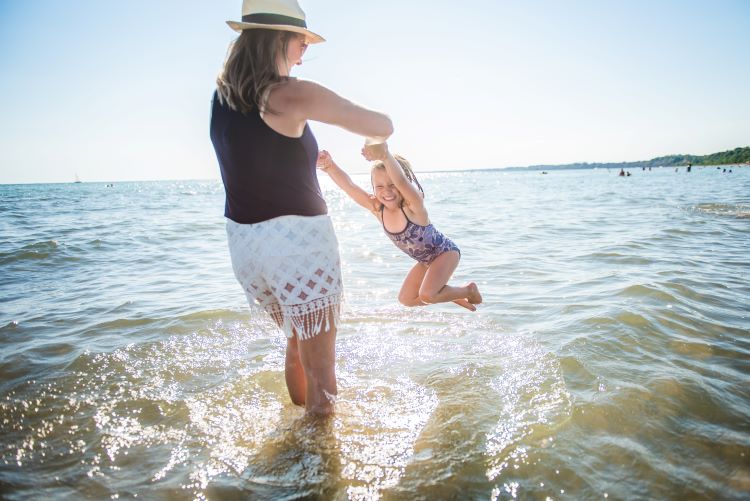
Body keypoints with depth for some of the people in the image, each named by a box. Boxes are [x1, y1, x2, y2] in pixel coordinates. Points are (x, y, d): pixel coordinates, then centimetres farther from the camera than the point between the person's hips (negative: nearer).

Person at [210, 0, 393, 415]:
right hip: (298, 241, -8)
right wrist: (374, 141, 11)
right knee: (320, 367, 7)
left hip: (243, 242, 8)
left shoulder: (222, 96, 6)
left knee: (297, 342, 28)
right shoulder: (292, 94, -14)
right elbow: (382, 126, -9)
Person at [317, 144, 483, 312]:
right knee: (406, 299, 11)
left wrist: (385, 156, -75)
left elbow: (402, 181, -56)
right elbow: (349, 186, -27)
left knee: (427, 296, -24)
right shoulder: (377, 208, -17)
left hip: (446, 252, -7)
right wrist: (330, 166, -46)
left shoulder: (413, 206, -34)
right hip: (426, 260, 8)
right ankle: (454, 296, 29)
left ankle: (468, 290, 5)